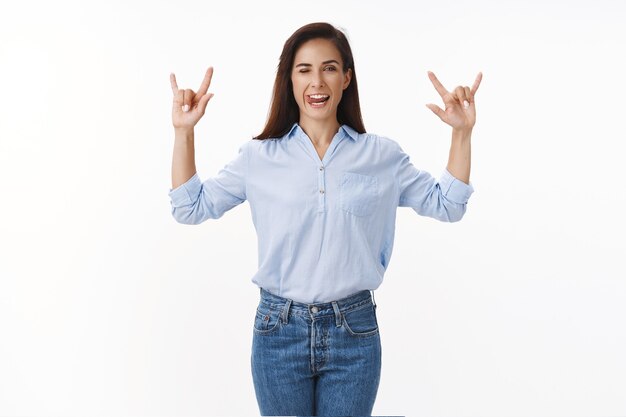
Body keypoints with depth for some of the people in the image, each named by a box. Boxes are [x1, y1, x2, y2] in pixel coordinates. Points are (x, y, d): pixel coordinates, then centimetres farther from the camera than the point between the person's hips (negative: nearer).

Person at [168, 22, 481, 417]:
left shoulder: (382, 155, 1)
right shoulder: (258, 157, 1)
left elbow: (447, 205, 7)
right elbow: (191, 208, 4)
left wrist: (462, 132, -4)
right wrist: (184, 132, -6)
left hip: (354, 331, 0)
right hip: (279, 330, 0)